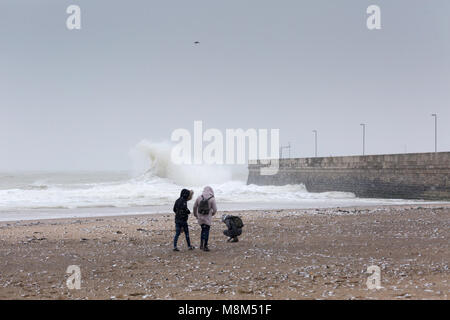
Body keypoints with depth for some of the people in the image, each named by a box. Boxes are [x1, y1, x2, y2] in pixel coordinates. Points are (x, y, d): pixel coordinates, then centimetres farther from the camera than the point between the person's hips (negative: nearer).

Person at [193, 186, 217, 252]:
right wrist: (212, 214, 14)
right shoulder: (212, 199, -10)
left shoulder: (199, 197, -1)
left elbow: (195, 207, 7)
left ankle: (201, 245, 16)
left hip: (200, 217, 3)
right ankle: (205, 246, 5)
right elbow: (215, 209, -8)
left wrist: (195, 214, 24)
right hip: (208, 218, -3)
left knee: (203, 230, 20)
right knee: (206, 231, 5)